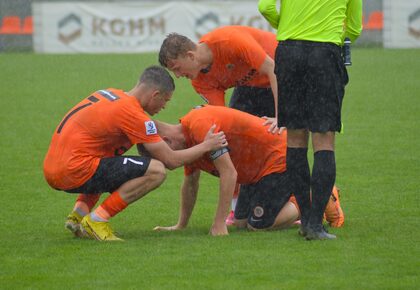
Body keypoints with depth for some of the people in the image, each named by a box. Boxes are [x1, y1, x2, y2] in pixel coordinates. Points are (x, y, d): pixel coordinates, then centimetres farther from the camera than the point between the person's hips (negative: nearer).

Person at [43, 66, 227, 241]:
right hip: (74, 173, -9)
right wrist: (206, 146, 9)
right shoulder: (131, 112, -10)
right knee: (156, 171, -11)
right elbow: (170, 160, -5)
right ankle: (97, 220, -7)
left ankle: (80, 212, 18)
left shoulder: (110, 94, 15)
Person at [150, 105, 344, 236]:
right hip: (257, 170, 10)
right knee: (241, 222, 9)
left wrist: (219, 223, -27)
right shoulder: (187, 139, 5)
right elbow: (190, 183, 18)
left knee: (257, 225, -15)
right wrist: (180, 226, 18)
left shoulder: (200, 126, -27)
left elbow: (229, 173, -29)